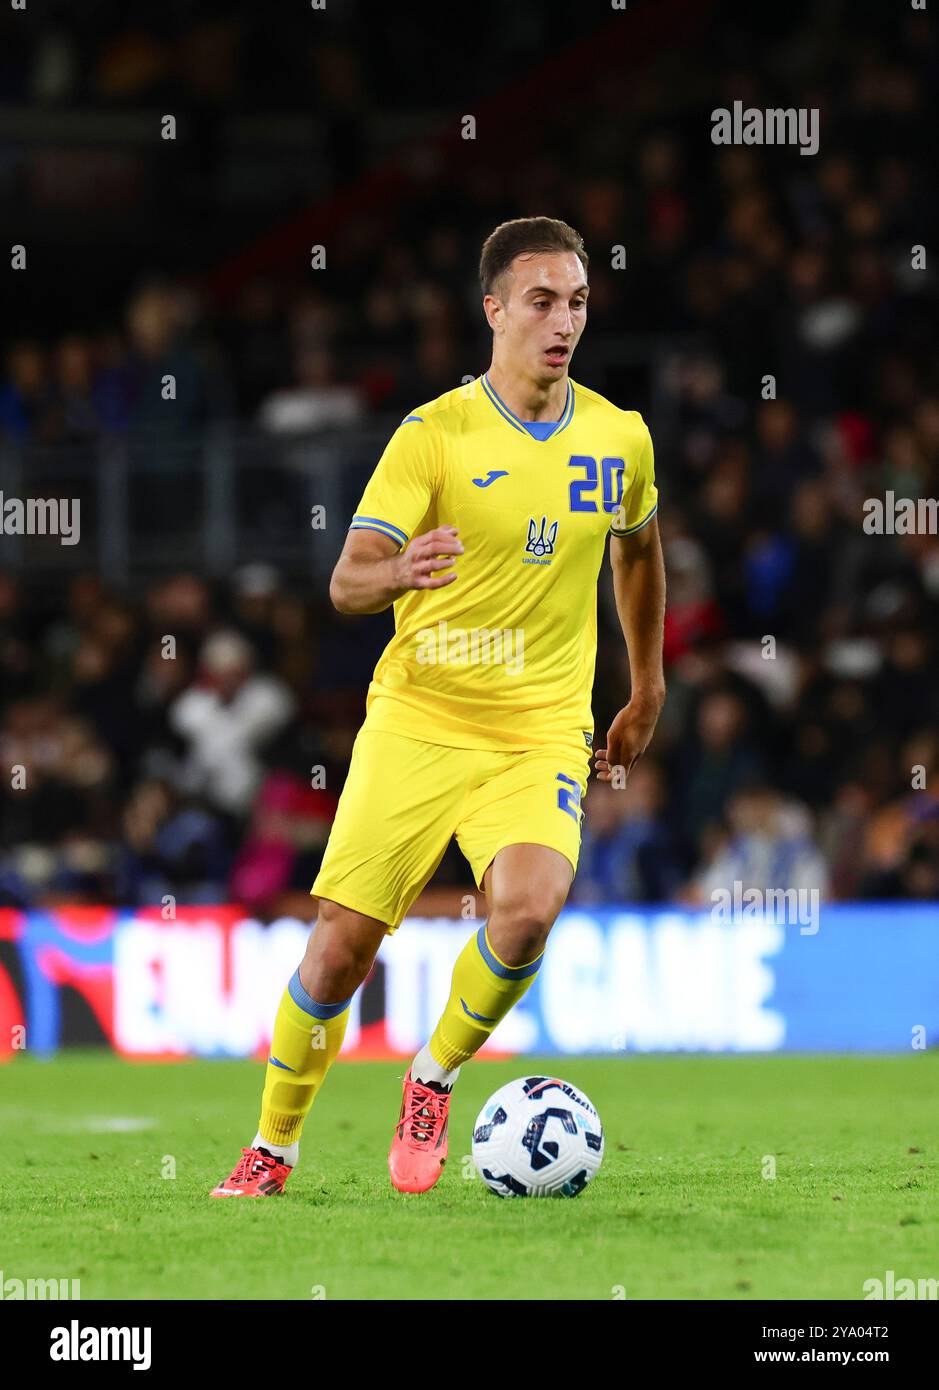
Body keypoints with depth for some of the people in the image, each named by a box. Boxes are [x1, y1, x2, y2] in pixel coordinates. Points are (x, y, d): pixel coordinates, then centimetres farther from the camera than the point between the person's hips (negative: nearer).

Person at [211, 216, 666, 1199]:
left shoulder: (619, 437, 5)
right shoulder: (433, 435, -6)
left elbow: (639, 550, 26)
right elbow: (346, 580, -14)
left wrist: (647, 692, 28)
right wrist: (397, 574, -37)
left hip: (541, 734, 2)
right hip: (416, 721, -2)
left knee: (527, 911, -26)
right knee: (341, 943, -6)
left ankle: (434, 1078, 2)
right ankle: (274, 1144, 18)